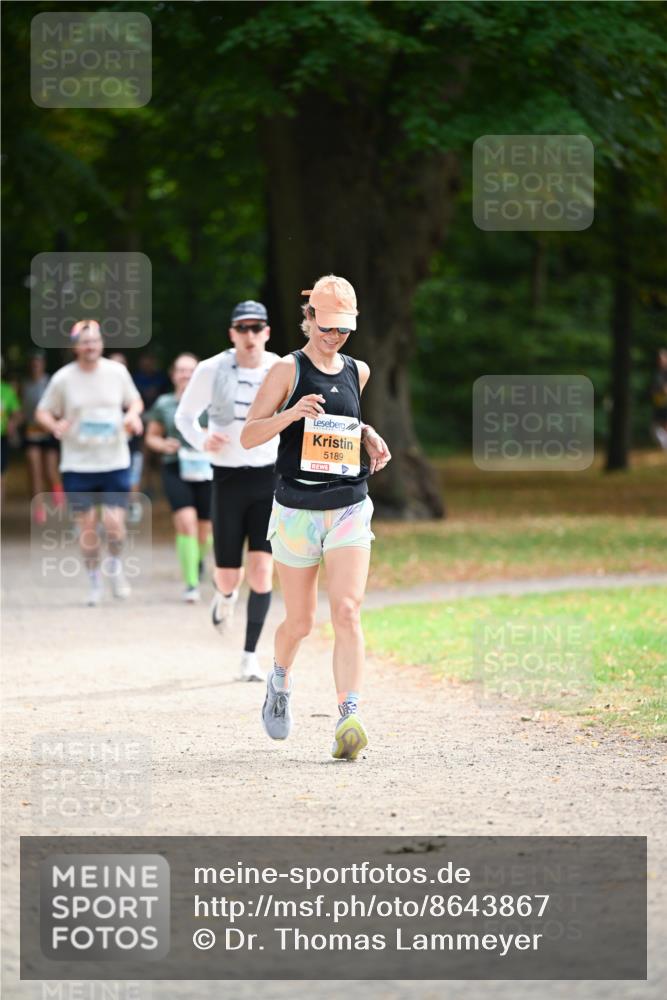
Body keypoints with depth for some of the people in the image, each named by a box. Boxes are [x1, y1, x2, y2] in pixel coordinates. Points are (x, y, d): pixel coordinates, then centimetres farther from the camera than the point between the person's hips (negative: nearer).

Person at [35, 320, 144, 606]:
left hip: (115, 462, 0)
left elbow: (135, 400, 16)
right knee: (86, 525, 1)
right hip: (77, 465, 0)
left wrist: (133, 414, -7)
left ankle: (115, 566, 20)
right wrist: (56, 426, -16)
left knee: (114, 522, -10)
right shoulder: (63, 378, -4)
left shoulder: (117, 372, 0)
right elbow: (43, 412, 5)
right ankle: (94, 580, 19)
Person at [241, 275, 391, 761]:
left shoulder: (358, 371, 10)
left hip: (349, 508, 2)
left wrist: (369, 436, 10)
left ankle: (349, 720, -23)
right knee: (300, 621, 8)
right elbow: (249, 436, -7)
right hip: (296, 510, -2)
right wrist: (290, 414, -24)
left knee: (347, 611, -15)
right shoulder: (288, 369, -4)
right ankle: (280, 680, 42)